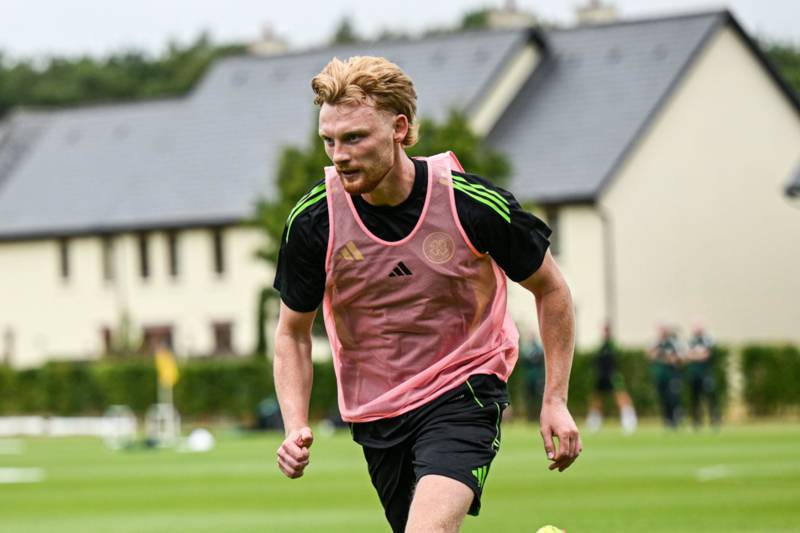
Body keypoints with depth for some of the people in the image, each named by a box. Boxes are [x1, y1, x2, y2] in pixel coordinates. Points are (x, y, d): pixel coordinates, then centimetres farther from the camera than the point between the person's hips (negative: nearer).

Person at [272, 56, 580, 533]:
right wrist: (296, 427, -10)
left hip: (463, 391, -4)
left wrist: (555, 401, -1)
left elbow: (550, 287, 1)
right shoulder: (314, 221, -11)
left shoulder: (472, 203, -16)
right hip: (374, 415, 4)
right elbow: (293, 332, 4)